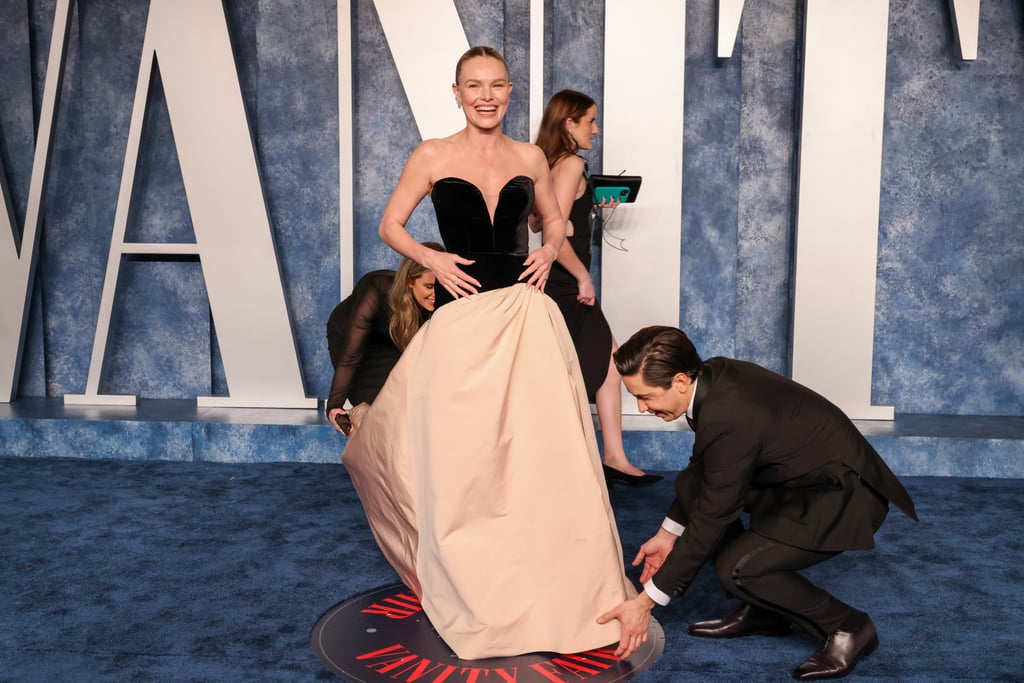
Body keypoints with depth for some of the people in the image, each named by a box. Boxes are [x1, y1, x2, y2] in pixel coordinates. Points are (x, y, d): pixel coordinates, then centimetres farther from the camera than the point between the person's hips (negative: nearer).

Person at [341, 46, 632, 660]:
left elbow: (555, 220, 22)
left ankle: (557, 582, 19)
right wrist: (432, 259, -9)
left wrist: (549, 252, 2)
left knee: (540, 444, 1)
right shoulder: (433, 157, 3)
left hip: (526, 314, 2)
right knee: (462, 451, 3)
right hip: (462, 315, -1)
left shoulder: (530, 157, 10)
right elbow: (391, 225, 7)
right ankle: (472, 583, 24)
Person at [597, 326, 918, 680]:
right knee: (690, 484, 2)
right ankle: (761, 609, 12)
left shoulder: (729, 421, -32)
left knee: (736, 568, -23)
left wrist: (646, 602, -18)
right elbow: (704, 469, 11)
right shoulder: (712, 374, -6)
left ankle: (847, 627, 2)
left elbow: (710, 518, -25)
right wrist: (668, 534, 14)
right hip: (800, 474, 10)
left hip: (845, 496, -10)